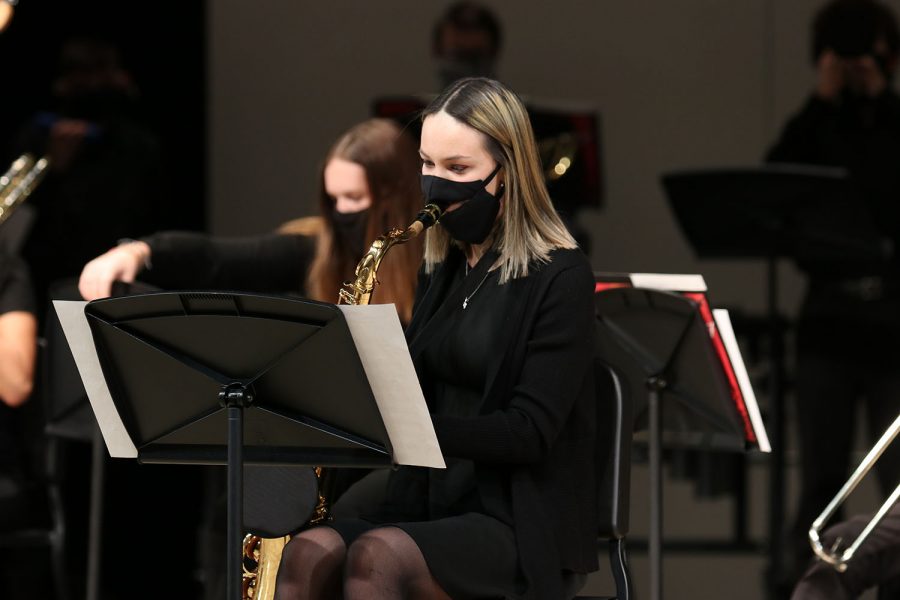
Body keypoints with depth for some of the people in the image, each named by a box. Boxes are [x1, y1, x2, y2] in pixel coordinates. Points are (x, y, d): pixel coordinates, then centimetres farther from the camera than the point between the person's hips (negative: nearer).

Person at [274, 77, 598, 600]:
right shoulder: (442, 269, 15)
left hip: (525, 528, -6)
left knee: (375, 556, -35)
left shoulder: (559, 276, -6)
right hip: (430, 507, 6)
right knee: (309, 554, -25)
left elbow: (529, 433, -15)